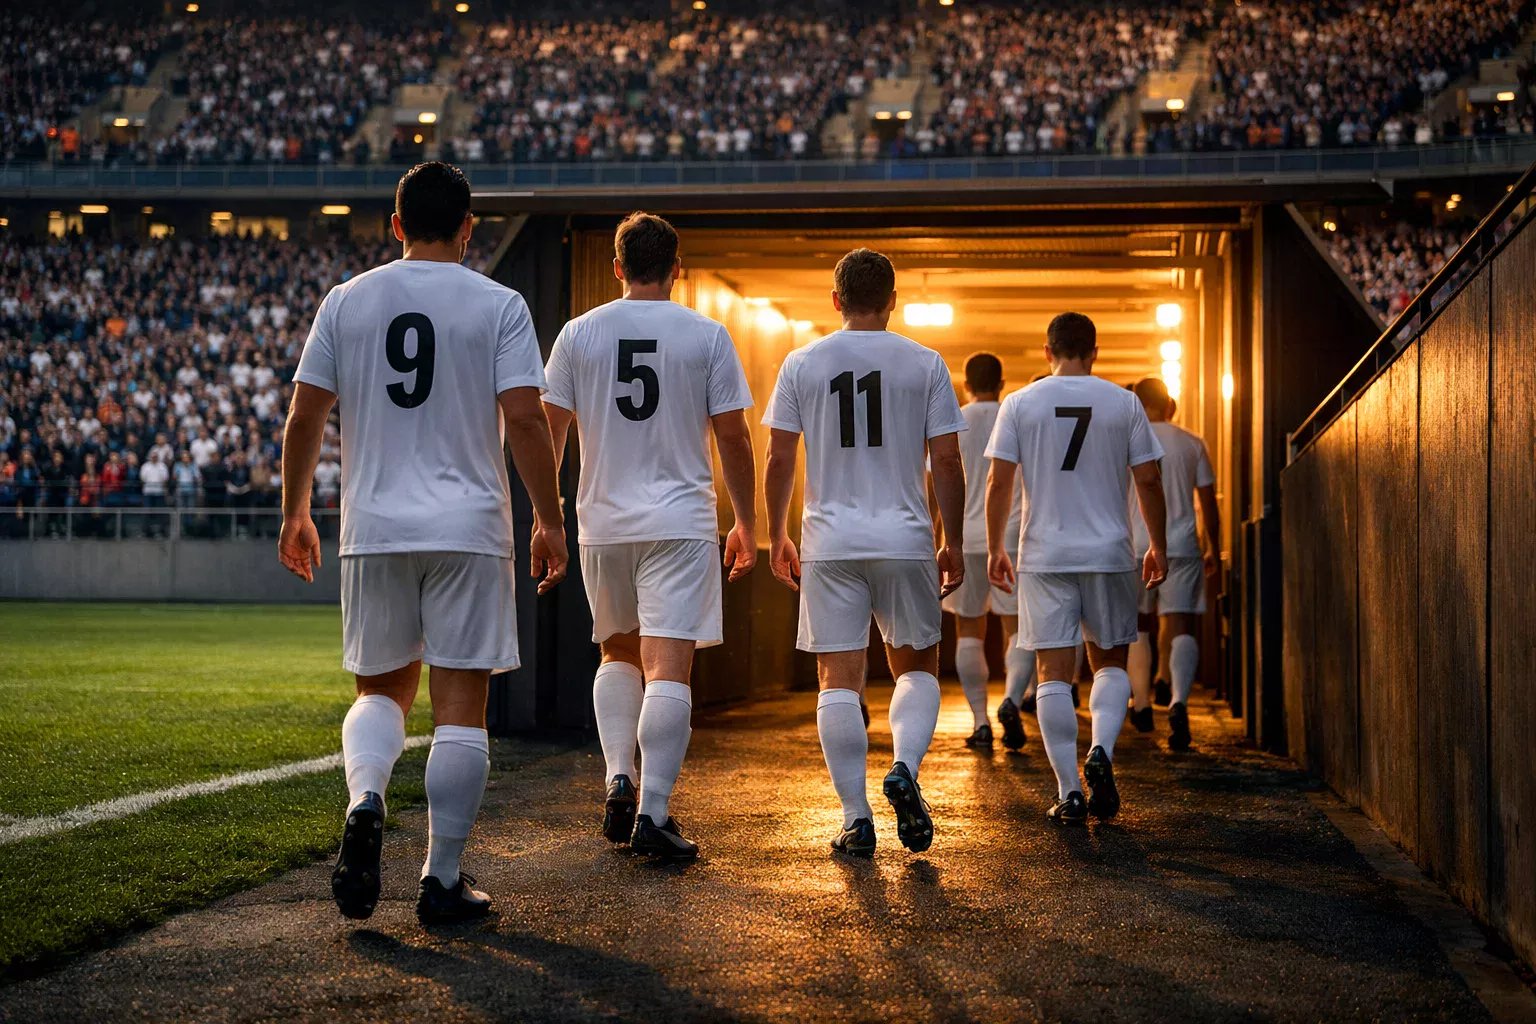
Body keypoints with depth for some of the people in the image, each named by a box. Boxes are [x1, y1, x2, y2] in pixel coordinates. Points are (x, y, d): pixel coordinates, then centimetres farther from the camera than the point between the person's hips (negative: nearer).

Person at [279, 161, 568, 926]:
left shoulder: (347, 300, 6)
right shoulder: (499, 305, -1)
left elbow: (303, 418, 5)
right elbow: (524, 417, -9)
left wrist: (295, 513, 16)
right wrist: (550, 520, -1)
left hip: (374, 527, 2)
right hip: (469, 530, -2)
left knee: (382, 689, 17)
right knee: (461, 705, 4)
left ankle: (364, 800, -12)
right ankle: (443, 881, 5)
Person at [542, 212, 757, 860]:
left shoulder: (579, 333, 4)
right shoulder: (707, 336, -1)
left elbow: (549, 431, 4)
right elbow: (733, 437, 0)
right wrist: (747, 524, 9)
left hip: (603, 521, 3)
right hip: (681, 523, -3)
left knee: (619, 653, 20)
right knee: (668, 666, -5)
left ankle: (619, 780, 4)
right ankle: (653, 814, -11)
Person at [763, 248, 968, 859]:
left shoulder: (802, 363, 3)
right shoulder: (925, 364, 1)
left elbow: (779, 459, 2)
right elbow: (946, 461, -1)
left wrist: (776, 536, 12)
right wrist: (954, 544, 7)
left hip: (830, 544, 0)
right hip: (905, 540, 0)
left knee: (839, 680, 4)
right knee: (917, 667, 16)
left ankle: (856, 820, 2)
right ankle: (905, 769, -9)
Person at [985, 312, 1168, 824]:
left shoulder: (1020, 403, 1)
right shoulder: (1124, 403, 2)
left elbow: (999, 481, -2)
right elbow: (1148, 481, 3)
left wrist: (995, 549, 6)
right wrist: (1157, 546, 13)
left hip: (1044, 557, 0)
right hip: (1109, 553, 1)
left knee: (1054, 671, 2)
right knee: (1111, 661, 15)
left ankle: (1069, 791, -1)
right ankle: (1101, 750, -9)